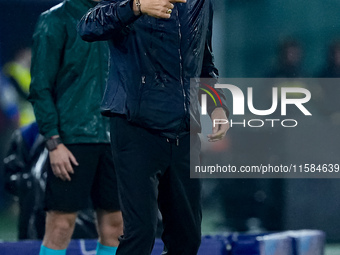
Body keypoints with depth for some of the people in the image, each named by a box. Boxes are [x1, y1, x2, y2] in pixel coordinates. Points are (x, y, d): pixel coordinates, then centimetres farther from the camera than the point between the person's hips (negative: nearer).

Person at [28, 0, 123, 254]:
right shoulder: (55, 21, -2)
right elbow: (40, 88, -7)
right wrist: (54, 143, -14)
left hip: (113, 137, 6)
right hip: (72, 138, -6)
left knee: (114, 225, 4)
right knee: (61, 223, -6)